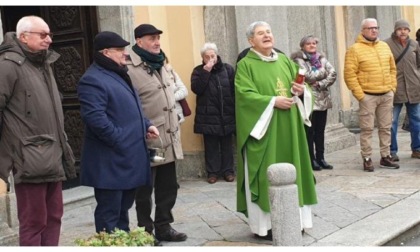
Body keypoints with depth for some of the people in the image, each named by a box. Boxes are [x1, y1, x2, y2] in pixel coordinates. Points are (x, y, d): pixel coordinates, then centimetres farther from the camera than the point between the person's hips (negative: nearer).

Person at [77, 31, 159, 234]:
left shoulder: (118, 74, 17)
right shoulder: (93, 79, -16)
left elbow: (132, 108, 26)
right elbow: (95, 118, -25)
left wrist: (146, 125, 10)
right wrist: (120, 141, -22)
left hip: (129, 157, 10)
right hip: (110, 160, -10)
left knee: (123, 207, 19)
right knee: (109, 211, -1)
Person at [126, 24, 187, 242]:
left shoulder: (161, 65, 15)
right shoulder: (130, 68, -14)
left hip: (169, 138, 8)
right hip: (146, 140, -8)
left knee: (168, 187, 14)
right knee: (145, 189, 4)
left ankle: (163, 226, 26)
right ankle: (145, 231, 15)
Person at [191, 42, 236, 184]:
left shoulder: (228, 69, 4)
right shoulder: (198, 71, 3)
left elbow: (235, 89, 3)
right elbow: (196, 89, -13)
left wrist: (235, 110, -2)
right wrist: (206, 71, -16)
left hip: (227, 115, 1)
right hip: (208, 116, -1)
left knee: (227, 145, 7)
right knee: (211, 146, 3)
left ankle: (228, 171, 14)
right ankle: (212, 172, 10)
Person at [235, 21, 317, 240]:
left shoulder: (285, 60, 14)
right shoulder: (245, 65, -4)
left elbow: (299, 85, 15)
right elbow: (245, 94, -16)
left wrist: (301, 91, -7)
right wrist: (273, 101, -23)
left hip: (288, 127, 6)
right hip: (262, 127, -6)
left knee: (291, 170, 9)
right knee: (264, 175, -4)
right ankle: (263, 225, 3)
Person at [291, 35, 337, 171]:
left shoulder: (321, 58, 12)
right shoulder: (298, 60, -4)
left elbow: (333, 74, 1)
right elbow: (307, 76, -16)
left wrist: (320, 84, -12)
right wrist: (322, 71, -4)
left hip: (323, 99, 5)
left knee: (320, 131, 9)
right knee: (309, 131, -1)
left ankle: (320, 158, 16)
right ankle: (311, 160, 4)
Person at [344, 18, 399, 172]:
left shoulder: (385, 46, 12)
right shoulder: (355, 49, -7)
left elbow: (392, 69, 19)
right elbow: (349, 74, -11)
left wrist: (392, 87, 8)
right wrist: (359, 94, -14)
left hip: (387, 95, 6)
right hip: (368, 96, -6)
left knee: (386, 127, 11)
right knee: (367, 129, -2)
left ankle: (385, 157, 20)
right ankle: (367, 159, 5)